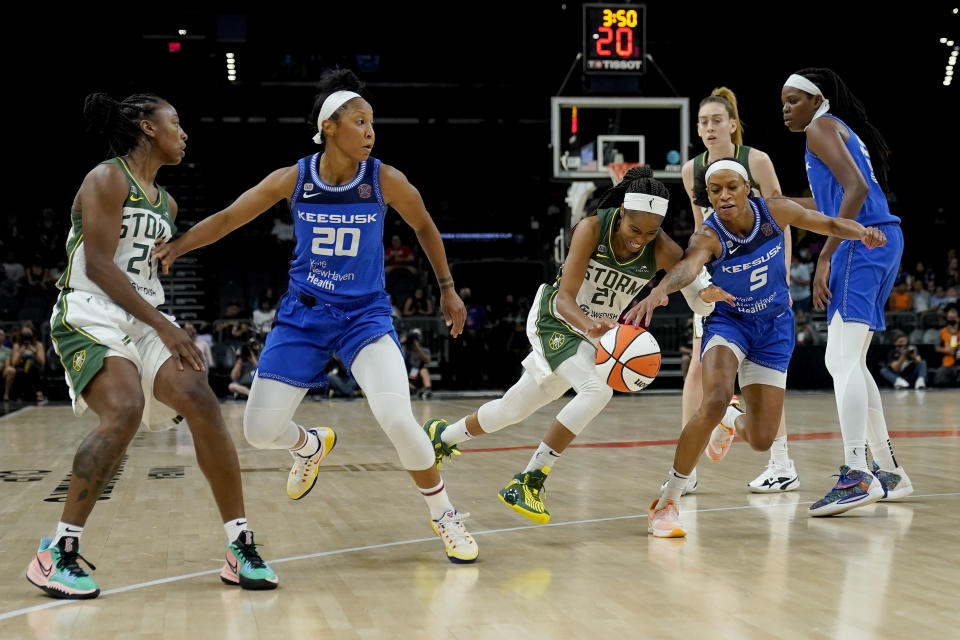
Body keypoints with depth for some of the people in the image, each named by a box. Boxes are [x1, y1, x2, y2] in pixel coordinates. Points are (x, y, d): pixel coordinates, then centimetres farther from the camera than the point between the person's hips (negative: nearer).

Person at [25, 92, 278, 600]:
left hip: (145, 320, 8)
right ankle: (57, 554, -19)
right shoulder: (107, 179, -6)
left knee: (202, 404, -11)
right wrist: (163, 325, -19)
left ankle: (241, 549, -7)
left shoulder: (166, 203, 19)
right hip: (89, 317, -7)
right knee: (124, 412, -29)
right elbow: (98, 265, -15)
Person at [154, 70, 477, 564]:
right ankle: (310, 446, 37)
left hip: (365, 313, -2)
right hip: (303, 313, 2)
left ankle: (444, 517, 1)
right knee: (260, 430, -1)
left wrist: (447, 288, 11)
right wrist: (175, 247, -13)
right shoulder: (294, 179, -8)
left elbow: (424, 227, 8)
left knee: (397, 418, -23)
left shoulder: (386, 181, -10)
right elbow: (228, 217, 0)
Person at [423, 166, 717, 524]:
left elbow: (703, 305, -24)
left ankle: (442, 436, 39)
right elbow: (564, 298, -29)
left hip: (598, 334, 4)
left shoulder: (662, 250, -19)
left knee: (511, 411, 13)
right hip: (556, 321, -4)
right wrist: (588, 323, -48)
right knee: (598, 389, -29)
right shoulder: (592, 228, -26)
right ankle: (529, 480, -18)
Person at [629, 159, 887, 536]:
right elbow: (687, 266, -48)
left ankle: (732, 423, 42)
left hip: (774, 328, 3)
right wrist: (660, 290, -70)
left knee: (761, 440, 0)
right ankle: (666, 503, -19)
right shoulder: (708, 237, -25)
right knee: (715, 402, -33)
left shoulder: (774, 211, -14)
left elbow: (829, 225, 0)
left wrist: (862, 233, -22)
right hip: (728, 321, -3)